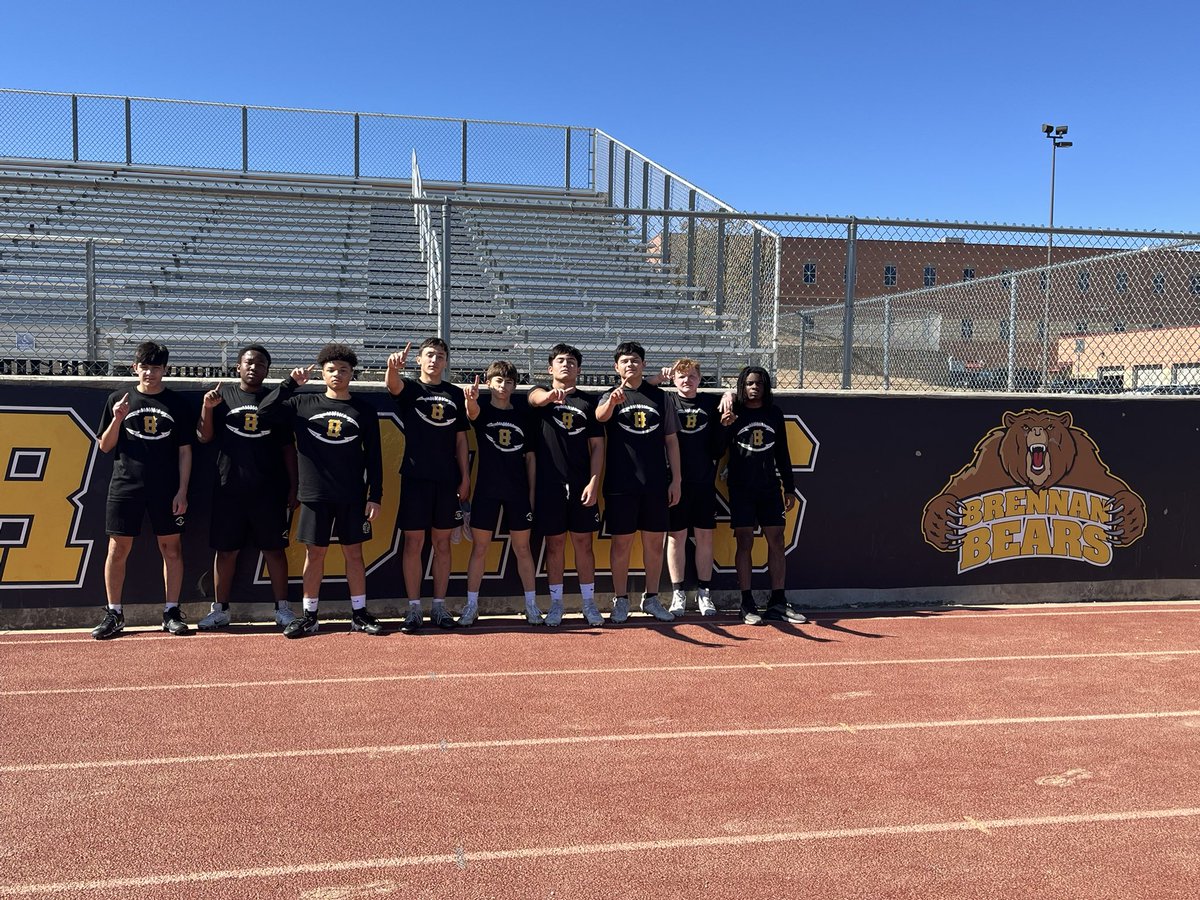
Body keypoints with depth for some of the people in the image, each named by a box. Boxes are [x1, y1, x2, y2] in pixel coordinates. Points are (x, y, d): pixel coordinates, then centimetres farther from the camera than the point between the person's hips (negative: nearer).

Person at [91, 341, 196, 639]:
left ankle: (171, 612, 12)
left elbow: (185, 451, 5)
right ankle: (114, 614, 13)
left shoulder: (177, 403, 5)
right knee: (118, 549, 2)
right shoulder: (118, 399, 7)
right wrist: (117, 419, -10)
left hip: (167, 489, 0)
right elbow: (105, 446, 8)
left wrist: (182, 491, -3)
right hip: (125, 486, 0)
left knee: (171, 548, 3)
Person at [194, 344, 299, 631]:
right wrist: (207, 408, -13)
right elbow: (204, 437, 4)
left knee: (274, 548, 3)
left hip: (270, 489, 0)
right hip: (229, 488, 1)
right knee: (226, 550, 6)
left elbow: (287, 448, 7)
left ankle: (282, 608, 11)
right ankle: (220, 610, 15)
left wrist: (293, 487, 2)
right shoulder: (223, 396, 8)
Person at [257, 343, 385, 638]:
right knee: (314, 553, 5)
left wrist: (375, 496, -1)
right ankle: (309, 616, 15)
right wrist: (290, 382, -8)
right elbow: (264, 412, -4)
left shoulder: (364, 410, 4)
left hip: (353, 496, 0)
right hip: (315, 494, 0)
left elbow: (374, 457, 4)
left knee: (353, 552, 6)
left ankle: (359, 614, 15)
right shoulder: (303, 403, 5)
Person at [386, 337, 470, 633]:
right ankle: (414, 609, 8)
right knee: (413, 543, 0)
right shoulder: (409, 388, 3)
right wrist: (393, 366, -45)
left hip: (447, 479, 3)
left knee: (442, 544, 7)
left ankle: (439, 607, 16)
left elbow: (460, 439, 12)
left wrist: (465, 477, 5)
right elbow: (392, 384, -22)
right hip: (415, 476, -2)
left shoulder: (455, 393, 11)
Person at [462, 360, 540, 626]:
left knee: (522, 549, 7)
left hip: (518, 491, 2)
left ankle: (531, 605, 15)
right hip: (486, 489, -1)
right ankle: (471, 606, 12)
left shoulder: (523, 415, 8)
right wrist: (470, 398, -50)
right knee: (479, 548, 3)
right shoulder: (482, 410, 1)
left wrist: (532, 491, 3)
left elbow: (530, 456, 10)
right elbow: (472, 412, -25)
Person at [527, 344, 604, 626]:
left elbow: (597, 446, 6)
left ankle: (589, 603, 13)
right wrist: (551, 395, -45)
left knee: (583, 542, 4)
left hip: (582, 484, 1)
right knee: (554, 543, 5)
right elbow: (536, 399, -21)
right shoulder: (541, 394, 6)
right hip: (549, 483, -1)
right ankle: (556, 604, 15)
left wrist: (593, 482, -5)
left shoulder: (589, 401, 9)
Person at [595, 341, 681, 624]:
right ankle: (620, 601, 13)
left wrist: (675, 480, 4)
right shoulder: (611, 397, 3)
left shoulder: (660, 397, 10)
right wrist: (613, 402, -44)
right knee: (622, 542, 2)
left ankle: (651, 598, 20)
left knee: (655, 541, 7)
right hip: (621, 483, -2)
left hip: (656, 483, 2)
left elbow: (671, 440, 11)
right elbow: (600, 416, -21)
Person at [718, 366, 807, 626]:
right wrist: (724, 427, -23)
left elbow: (782, 453, 13)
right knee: (745, 543, -2)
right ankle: (747, 604, 4)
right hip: (741, 489, -3)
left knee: (776, 542, 2)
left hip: (770, 488, 3)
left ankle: (778, 603, 8)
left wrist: (789, 488, 11)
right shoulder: (732, 412, -1)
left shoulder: (774, 413, 9)